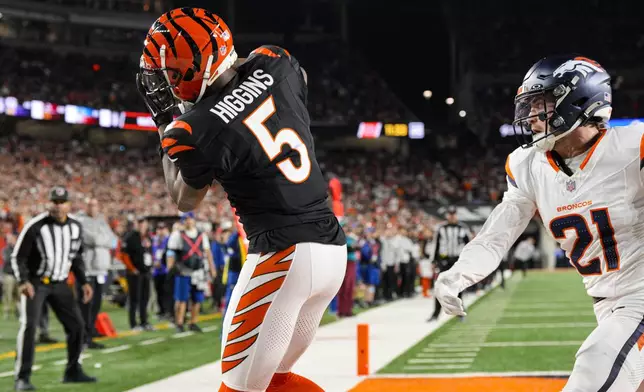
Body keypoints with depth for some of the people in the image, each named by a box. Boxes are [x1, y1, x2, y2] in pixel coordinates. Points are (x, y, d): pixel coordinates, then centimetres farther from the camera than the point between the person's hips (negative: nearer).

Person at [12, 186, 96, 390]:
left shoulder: (75, 227, 0)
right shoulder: (35, 226, -18)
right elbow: (18, 256, -13)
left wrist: (83, 282, 7)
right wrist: (23, 282, -26)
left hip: (60, 283, 6)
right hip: (35, 282, -5)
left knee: (76, 325, 5)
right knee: (29, 325, -18)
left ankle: (72, 371, 21)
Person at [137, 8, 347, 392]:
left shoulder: (197, 131, -15)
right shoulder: (273, 65, 1)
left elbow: (185, 201, 8)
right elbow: (301, 79, 30)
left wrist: (164, 120, 12)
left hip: (283, 257, -8)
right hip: (333, 247, 8)